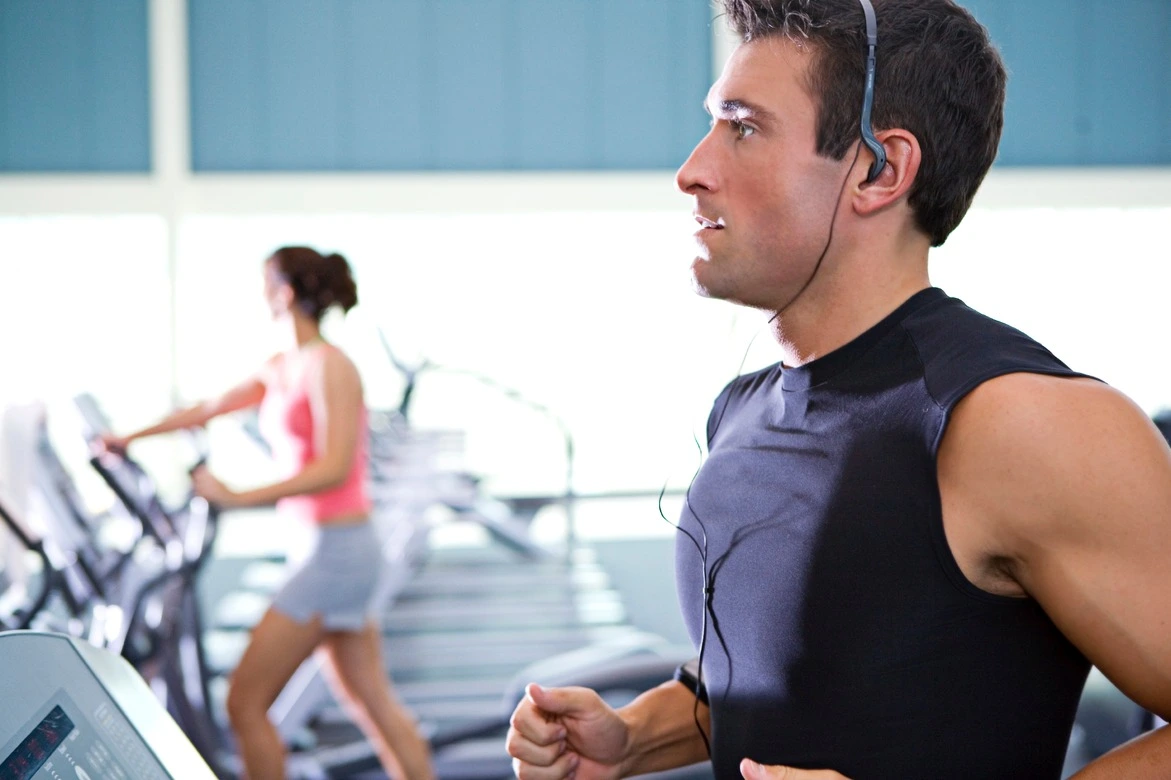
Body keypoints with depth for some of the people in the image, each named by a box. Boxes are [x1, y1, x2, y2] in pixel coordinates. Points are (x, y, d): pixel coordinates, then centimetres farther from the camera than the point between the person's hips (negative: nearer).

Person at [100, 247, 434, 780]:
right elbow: (210, 409, 23)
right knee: (373, 705, 12)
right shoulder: (281, 368, 11)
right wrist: (131, 438, 30)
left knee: (245, 702, -3)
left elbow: (334, 468, -23)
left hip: (336, 550, -9)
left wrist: (238, 498, -27)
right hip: (329, 550, 9)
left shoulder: (328, 367, -14)